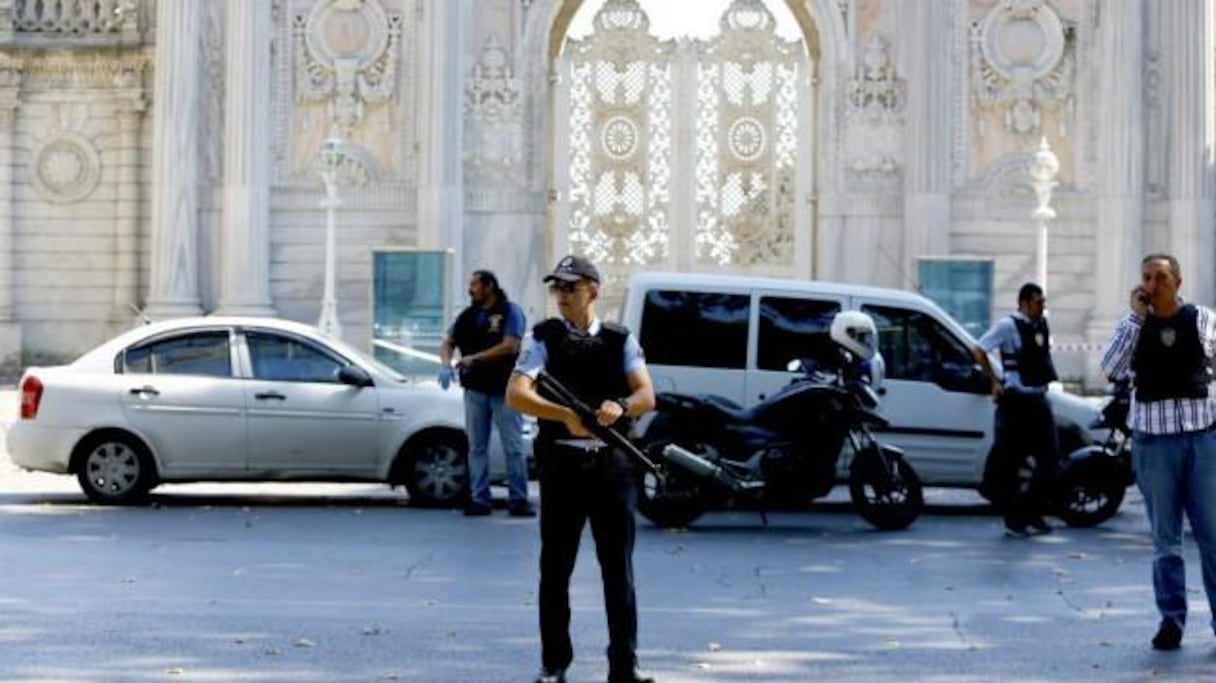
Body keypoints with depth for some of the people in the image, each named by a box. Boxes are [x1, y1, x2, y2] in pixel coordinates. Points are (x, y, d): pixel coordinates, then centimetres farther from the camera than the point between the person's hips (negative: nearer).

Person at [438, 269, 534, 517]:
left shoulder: (510, 311, -4)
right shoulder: (467, 316, 12)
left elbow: (510, 346, -14)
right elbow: (448, 343, 14)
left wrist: (474, 358, -15)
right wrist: (445, 363, -8)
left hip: (504, 389, -5)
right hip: (475, 389, 5)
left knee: (513, 447, -3)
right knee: (477, 448, 5)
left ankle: (518, 499, 0)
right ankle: (479, 499, 9)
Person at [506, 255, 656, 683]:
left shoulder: (620, 341, 8)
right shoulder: (544, 338, 3)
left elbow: (646, 396, -3)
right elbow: (516, 394, -11)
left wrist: (620, 407, -26)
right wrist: (566, 415, -25)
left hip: (612, 465, 1)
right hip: (561, 464, -1)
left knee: (619, 567, 2)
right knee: (555, 567, 4)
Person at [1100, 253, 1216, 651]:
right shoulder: (1134, 325, 4)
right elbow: (1110, 369, -12)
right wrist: (1136, 315, -12)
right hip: (1153, 435, 0)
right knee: (1165, 536, 6)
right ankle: (1171, 620, 12)